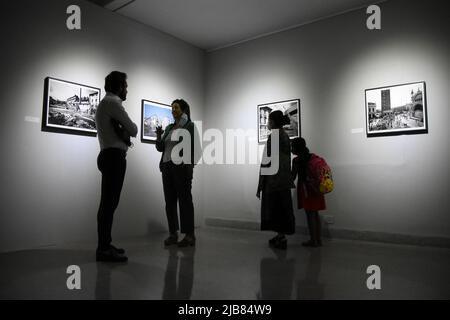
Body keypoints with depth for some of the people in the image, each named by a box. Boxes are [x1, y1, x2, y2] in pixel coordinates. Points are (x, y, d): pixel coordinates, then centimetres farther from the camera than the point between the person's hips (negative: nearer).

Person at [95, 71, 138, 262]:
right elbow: (133, 130, -8)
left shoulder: (106, 103, 24)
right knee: (109, 202, -12)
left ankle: (105, 245, 17)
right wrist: (129, 129, 13)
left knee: (109, 202, 11)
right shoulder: (112, 102, -8)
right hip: (114, 156, -10)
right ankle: (104, 249, -10)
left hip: (111, 156, 10)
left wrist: (124, 133, 4)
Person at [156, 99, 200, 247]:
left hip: (182, 167, -6)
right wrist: (158, 136, -2)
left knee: (185, 200, -6)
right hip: (167, 167, 6)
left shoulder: (190, 126, 1)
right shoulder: (169, 128, 18)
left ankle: (189, 235, -2)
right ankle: (173, 233, 10)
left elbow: (195, 147, -4)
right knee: (169, 201, 4)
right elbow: (160, 148, 16)